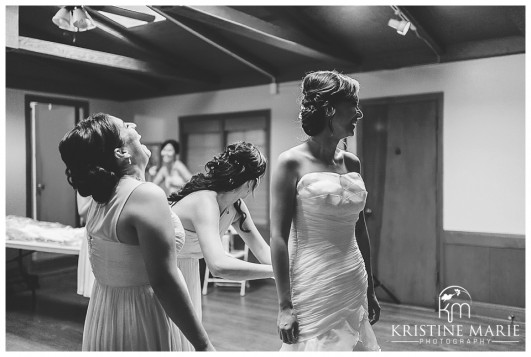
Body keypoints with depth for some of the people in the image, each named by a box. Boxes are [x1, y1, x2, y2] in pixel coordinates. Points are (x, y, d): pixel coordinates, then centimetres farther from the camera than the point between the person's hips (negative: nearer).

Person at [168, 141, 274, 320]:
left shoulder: (236, 206, -7)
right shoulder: (205, 202, -34)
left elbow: (262, 250, -4)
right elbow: (219, 265, -46)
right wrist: (277, 270, -43)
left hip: (188, 269, 8)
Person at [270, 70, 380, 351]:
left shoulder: (351, 163, 7)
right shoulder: (292, 163, -10)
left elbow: (360, 231, 13)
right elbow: (278, 237, -12)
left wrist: (370, 290, 17)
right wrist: (284, 305, -15)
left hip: (355, 286, 6)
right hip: (313, 288, -6)